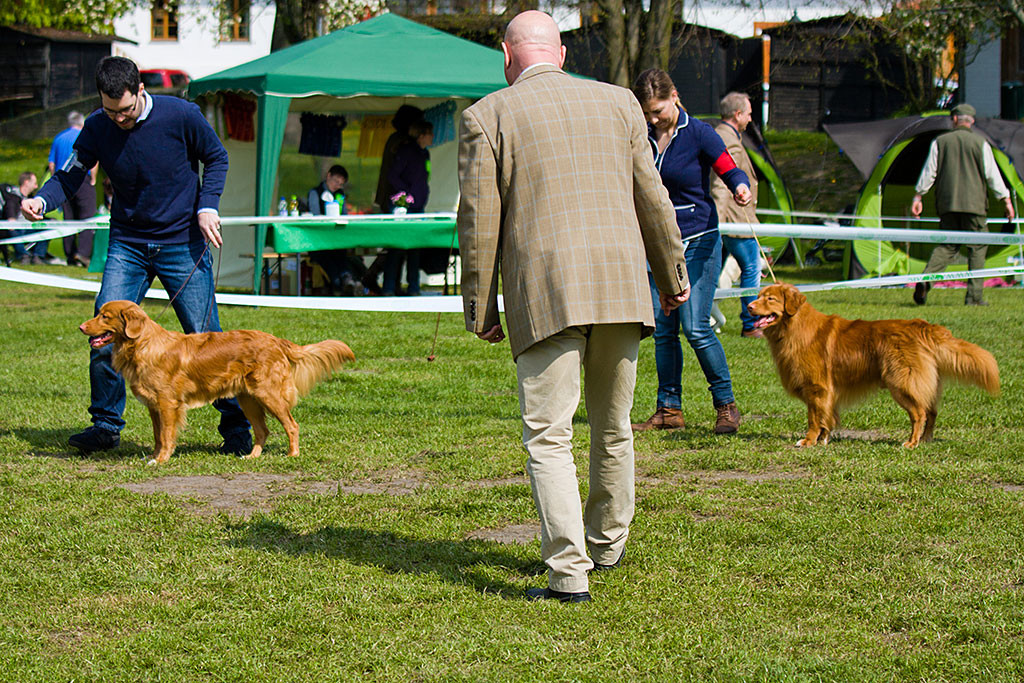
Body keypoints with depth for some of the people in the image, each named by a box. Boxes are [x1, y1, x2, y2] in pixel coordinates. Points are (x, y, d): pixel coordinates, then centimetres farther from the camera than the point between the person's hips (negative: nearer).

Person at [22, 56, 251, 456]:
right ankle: (105, 426, 7)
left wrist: (206, 206, -11)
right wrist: (42, 200, -22)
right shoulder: (97, 128, -6)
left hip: (183, 243, -2)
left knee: (206, 339, -2)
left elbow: (216, 158, 1)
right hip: (127, 244, 3)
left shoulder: (181, 116, -13)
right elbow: (69, 176, -1)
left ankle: (236, 428, 10)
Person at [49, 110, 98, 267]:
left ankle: (70, 255, 9)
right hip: (82, 182, -5)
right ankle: (83, 252, -19)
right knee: (88, 217, -5)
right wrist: (92, 180, -2)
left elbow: (51, 164, 10)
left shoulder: (58, 138, 12)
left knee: (68, 219, 9)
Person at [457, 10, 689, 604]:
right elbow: (651, 199, 14)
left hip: (543, 291, -4)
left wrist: (481, 309, 7)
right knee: (614, 427, 18)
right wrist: (672, 274, 25)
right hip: (622, 281, 4)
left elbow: (479, 221, 1)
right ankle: (608, 545, 32)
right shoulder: (617, 102, 11)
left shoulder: (488, 116, 2)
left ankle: (569, 573, -13)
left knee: (549, 437, -4)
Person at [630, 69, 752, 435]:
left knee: (696, 328, -11)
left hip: (698, 242, -5)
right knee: (662, 329, 4)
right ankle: (669, 409, 11)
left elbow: (730, 171, -10)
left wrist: (741, 188, -31)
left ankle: (726, 405, 0)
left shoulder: (698, 133, -8)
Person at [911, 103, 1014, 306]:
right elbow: (992, 174, 0)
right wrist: (1006, 200, 6)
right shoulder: (980, 143, 0)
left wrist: (918, 196, 11)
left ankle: (926, 279, -15)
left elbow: (929, 172, 4)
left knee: (946, 245, 9)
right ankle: (975, 295, 0)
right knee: (977, 248, 4)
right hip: (974, 204, -2)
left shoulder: (940, 142, 4)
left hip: (947, 204, 2)